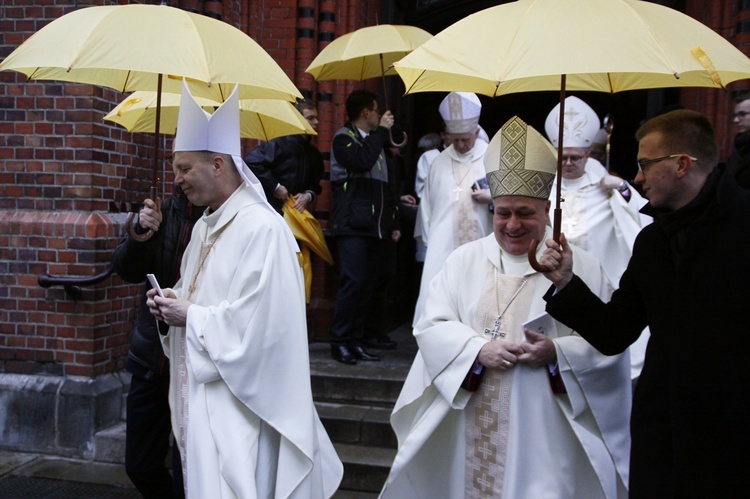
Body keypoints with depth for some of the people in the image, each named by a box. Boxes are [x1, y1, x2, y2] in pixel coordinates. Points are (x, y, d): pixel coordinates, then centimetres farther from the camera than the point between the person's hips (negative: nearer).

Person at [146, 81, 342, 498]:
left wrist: (189, 316, -13)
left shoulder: (262, 229, -18)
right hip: (199, 395, 9)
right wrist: (172, 305, 0)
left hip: (237, 402, -9)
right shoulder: (204, 226, 12)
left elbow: (255, 323, -23)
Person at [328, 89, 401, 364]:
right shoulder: (344, 137, 1)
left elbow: (388, 184, 24)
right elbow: (362, 160, -21)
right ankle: (339, 341, -7)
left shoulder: (375, 141, 24)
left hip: (376, 227, 7)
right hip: (353, 225, -7)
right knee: (353, 281, -14)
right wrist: (382, 130, -8)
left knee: (368, 285, 4)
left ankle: (356, 340, 9)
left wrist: (393, 223, 18)